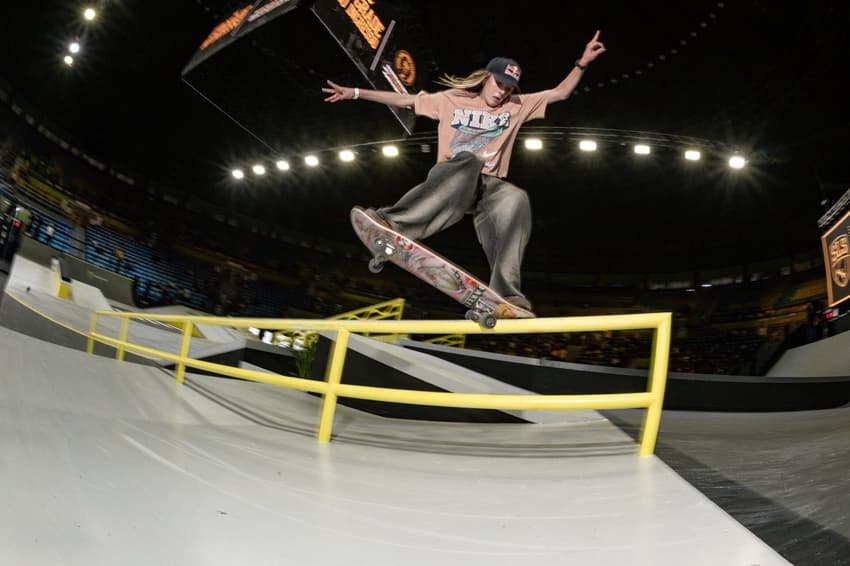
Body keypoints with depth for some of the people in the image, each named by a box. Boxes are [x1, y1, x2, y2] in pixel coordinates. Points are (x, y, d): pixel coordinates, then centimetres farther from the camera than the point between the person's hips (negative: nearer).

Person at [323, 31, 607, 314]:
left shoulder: (518, 107, 20)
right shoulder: (451, 99, 15)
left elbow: (560, 93, 22)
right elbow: (403, 99, 15)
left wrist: (582, 63, 9)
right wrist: (355, 93, 11)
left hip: (489, 186, 2)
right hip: (448, 180, -2)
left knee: (516, 199, -35)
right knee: (468, 162, -40)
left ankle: (506, 292, -46)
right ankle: (393, 223, -53)